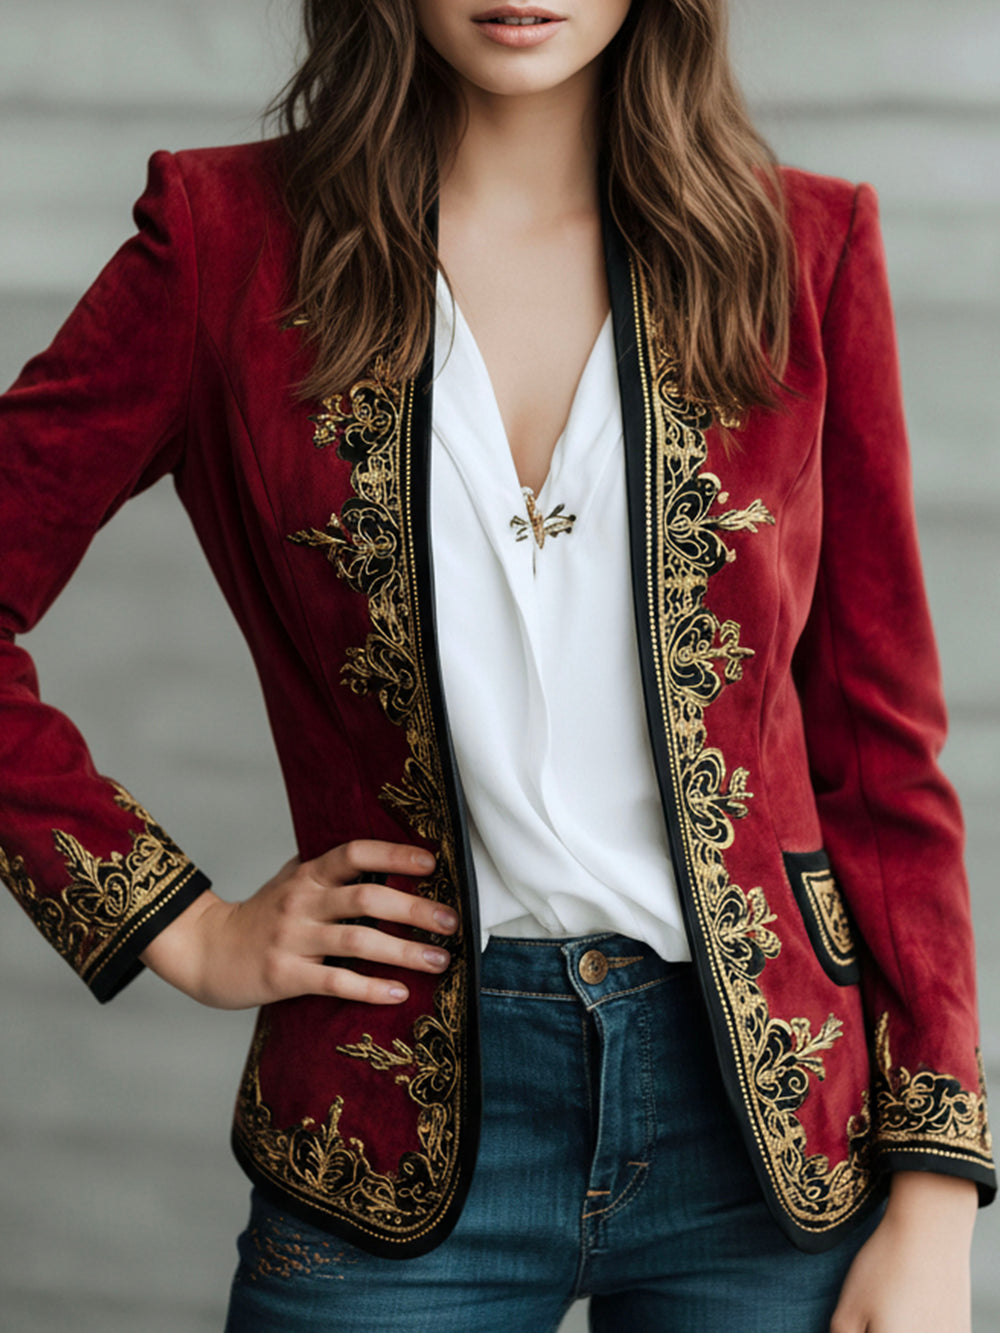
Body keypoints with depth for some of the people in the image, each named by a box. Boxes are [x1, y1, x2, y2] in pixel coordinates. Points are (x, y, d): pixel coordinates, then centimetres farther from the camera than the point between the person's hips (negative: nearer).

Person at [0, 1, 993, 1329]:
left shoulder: (803, 250, 1)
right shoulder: (232, 238, -3)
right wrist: (182, 927, -3)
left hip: (766, 1105, 1)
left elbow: (879, 744, 2)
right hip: (405, 1120, -1)